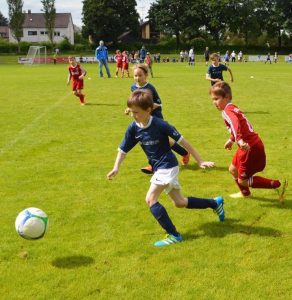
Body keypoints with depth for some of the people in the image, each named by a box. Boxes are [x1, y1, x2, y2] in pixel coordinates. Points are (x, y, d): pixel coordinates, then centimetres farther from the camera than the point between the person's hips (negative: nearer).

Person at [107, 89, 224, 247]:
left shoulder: (160, 125, -21)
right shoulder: (133, 128, -5)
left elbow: (182, 141, -16)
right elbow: (123, 149, 2)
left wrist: (200, 161, -13)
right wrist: (116, 168, -15)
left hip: (167, 166, -7)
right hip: (158, 168, 7)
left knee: (150, 199, -17)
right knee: (179, 202, 16)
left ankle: (174, 235, -8)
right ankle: (215, 203, 36)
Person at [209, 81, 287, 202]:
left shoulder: (227, 111, -17)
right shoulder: (232, 108, 12)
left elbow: (235, 124, -38)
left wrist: (239, 140, -51)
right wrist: (231, 140, 36)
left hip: (251, 148, -10)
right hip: (249, 145, 10)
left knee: (242, 180, 0)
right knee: (233, 169, 24)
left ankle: (277, 184, 1)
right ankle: (244, 193, 44)